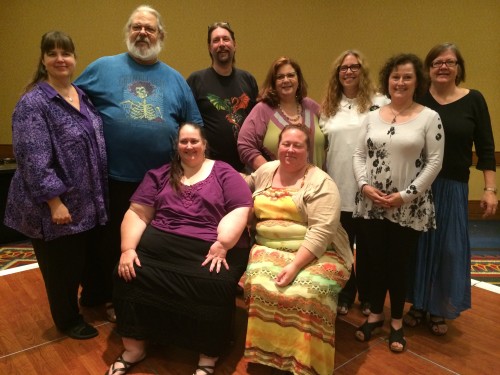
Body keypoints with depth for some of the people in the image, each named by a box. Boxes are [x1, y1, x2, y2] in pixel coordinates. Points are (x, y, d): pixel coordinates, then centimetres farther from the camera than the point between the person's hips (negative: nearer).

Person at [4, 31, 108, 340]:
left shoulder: (83, 95, 9)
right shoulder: (33, 103, -14)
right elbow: (34, 160, -20)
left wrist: (100, 193, 14)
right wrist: (55, 201, -22)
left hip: (89, 201, 7)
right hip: (58, 205, -6)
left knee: (94, 255, 19)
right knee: (63, 266, 10)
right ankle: (68, 320, 33)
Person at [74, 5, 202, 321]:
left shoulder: (175, 79, 8)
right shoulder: (103, 67, 1)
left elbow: (195, 126, 11)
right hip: (114, 177, -2)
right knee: (113, 242, 14)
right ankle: (112, 300, 36)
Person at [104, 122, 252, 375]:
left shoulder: (224, 173, 10)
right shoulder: (159, 175, 18)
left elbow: (240, 211, -2)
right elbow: (137, 213, 10)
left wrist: (222, 245, -17)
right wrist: (128, 248, -5)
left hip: (209, 250, -2)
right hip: (160, 245, 3)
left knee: (215, 289, -30)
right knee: (127, 275, -20)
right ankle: (133, 348, 1)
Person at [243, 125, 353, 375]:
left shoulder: (321, 183, -6)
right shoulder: (264, 172, 12)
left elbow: (321, 232, -16)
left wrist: (295, 265, -25)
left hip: (314, 254, -3)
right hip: (268, 249, 4)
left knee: (306, 295, -31)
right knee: (261, 287, -27)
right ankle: (267, 353, -8)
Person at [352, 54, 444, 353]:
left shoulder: (429, 117, -2)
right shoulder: (373, 117, 8)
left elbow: (435, 162, -6)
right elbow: (359, 154, 7)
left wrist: (405, 196, -13)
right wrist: (365, 185, -9)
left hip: (409, 209, -2)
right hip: (371, 204, 3)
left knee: (399, 263, 7)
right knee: (375, 261, 11)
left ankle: (397, 321, 28)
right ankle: (375, 314, 31)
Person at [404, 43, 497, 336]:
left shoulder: (474, 100, 1)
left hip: (453, 187, 0)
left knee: (449, 247, 7)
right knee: (418, 244, 10)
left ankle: (440, 310, 27)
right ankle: (418, 305, 28)